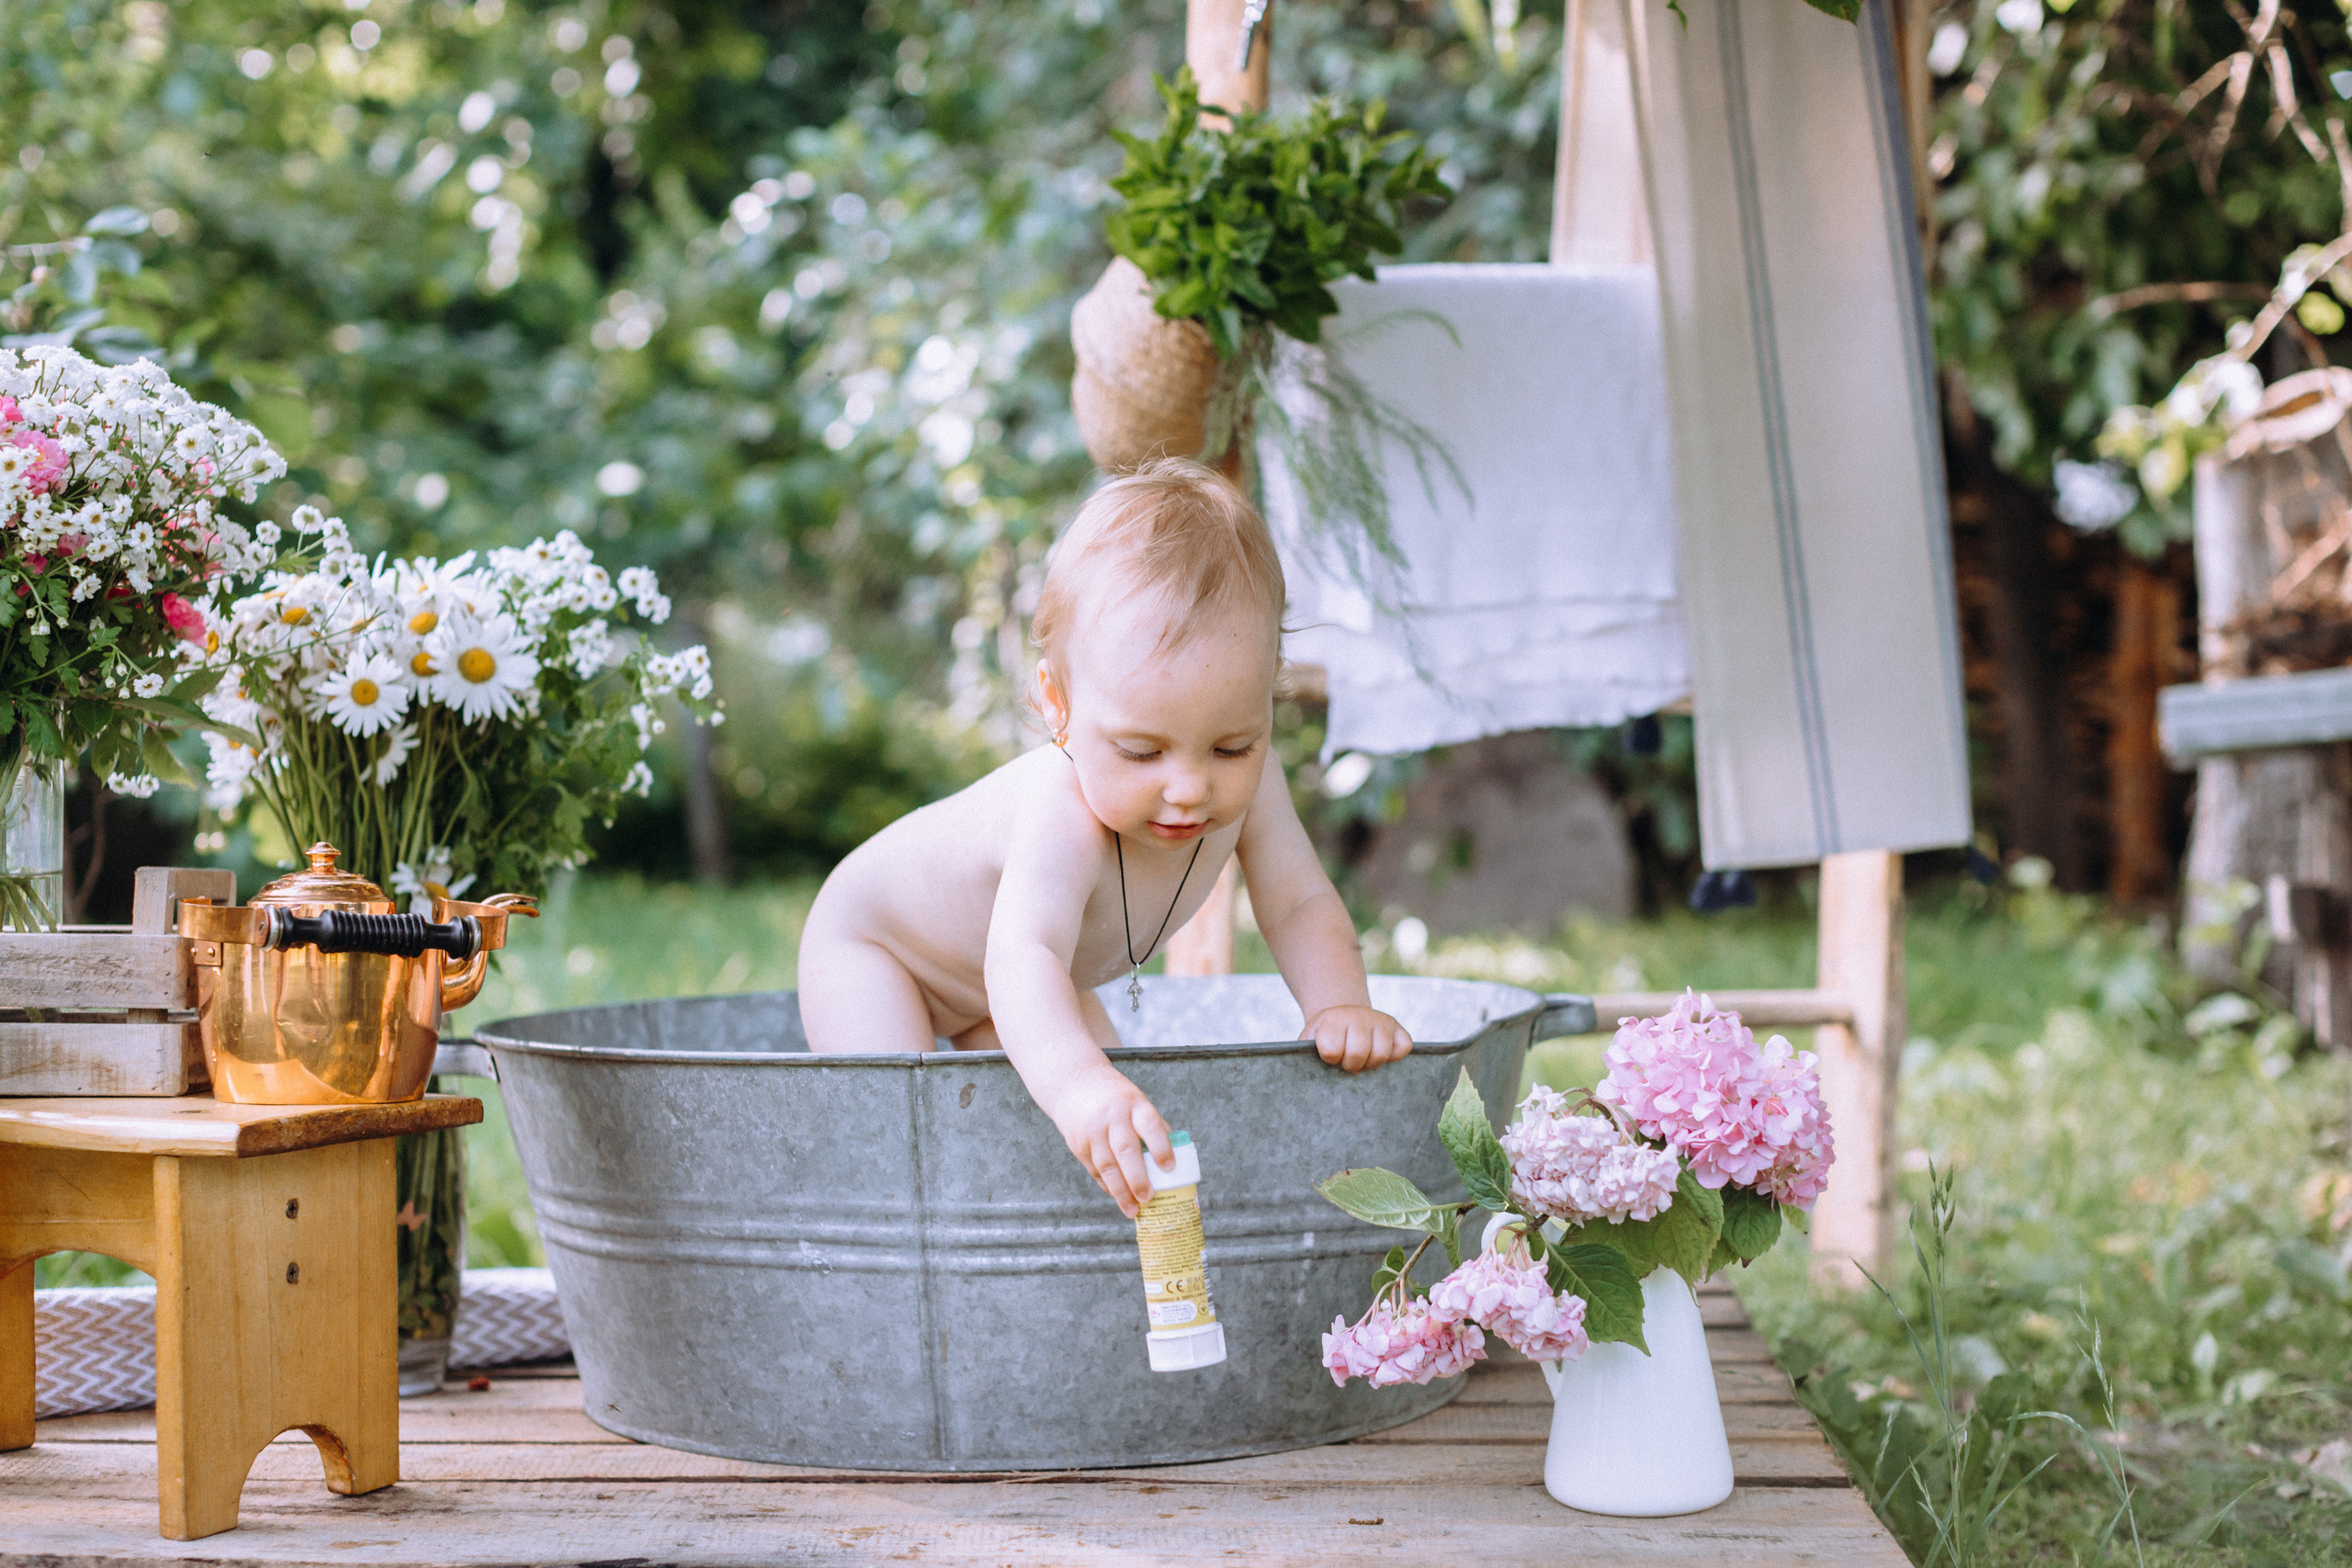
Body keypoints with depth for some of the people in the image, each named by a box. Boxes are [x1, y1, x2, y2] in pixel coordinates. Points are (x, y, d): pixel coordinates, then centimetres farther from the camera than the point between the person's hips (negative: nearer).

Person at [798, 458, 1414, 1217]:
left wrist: (1339, 1006, -39)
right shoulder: (1061, 818, -49)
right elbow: (1021, 960, -63)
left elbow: (1300, 902, -18)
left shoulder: (1243, 783, -27)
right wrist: (1074, 1078, -83)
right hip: (870, 940, -7)